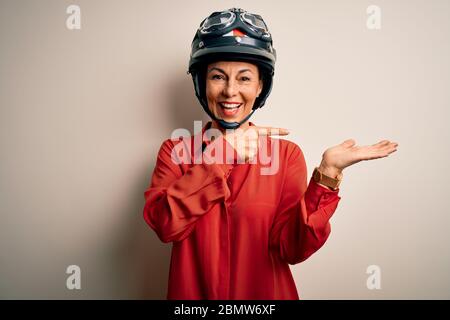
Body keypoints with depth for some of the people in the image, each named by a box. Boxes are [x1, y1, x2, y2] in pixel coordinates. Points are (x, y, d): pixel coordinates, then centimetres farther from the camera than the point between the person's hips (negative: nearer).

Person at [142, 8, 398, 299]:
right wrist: (220, 154, -27)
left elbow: (291, 248, -17)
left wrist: (328, 173, -29)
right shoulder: (175, 151, -6)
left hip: (266, 292, 0)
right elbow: (164, 225, -22)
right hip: (192, 292, 1)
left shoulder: (286, 154, -9)